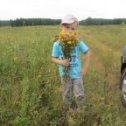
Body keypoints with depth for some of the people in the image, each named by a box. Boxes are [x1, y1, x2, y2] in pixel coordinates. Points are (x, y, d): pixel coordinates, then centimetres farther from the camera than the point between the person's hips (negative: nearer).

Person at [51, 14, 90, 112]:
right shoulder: (57, 44, -13)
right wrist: (61, 62, -26)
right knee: (66, 94, 18)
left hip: (77, 73, 0)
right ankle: (68, 110, 39)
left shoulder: (78, 42, -14)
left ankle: (80, 110, 33)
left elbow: (88, 53, -6)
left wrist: (85, 68, -9)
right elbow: (53, 58, -6)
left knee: (80, 94, 8)